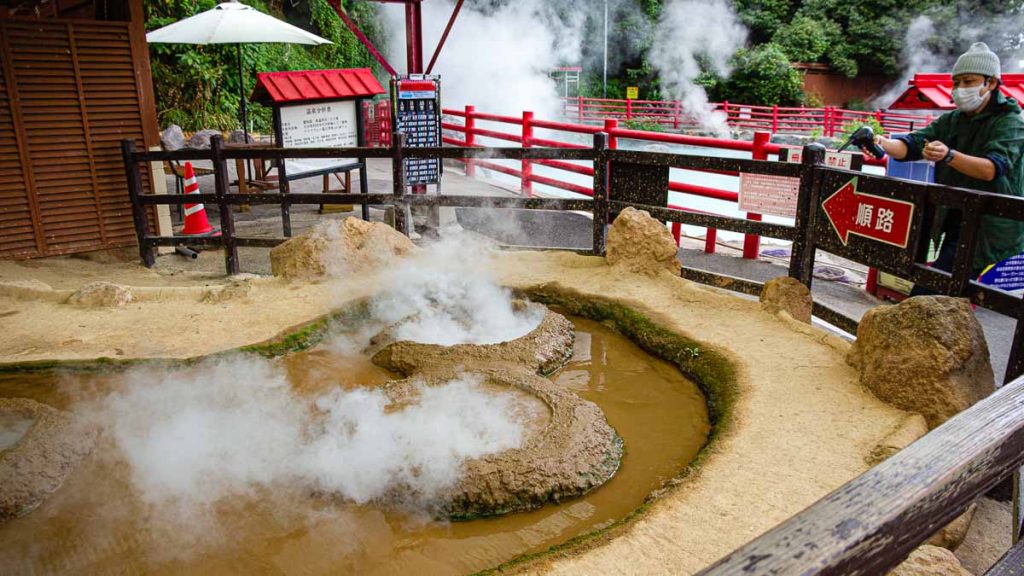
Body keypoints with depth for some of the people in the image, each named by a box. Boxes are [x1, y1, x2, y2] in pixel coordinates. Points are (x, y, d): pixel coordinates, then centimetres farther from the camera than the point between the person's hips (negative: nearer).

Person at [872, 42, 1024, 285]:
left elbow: (992, 168, -25)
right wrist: (883, 143, -27)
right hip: (954, 226, 7)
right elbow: (912, 145, -5)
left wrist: (949, 156, -43)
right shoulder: (951, 121, 11)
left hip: (992, 234, -6)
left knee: (928, 293, -15)